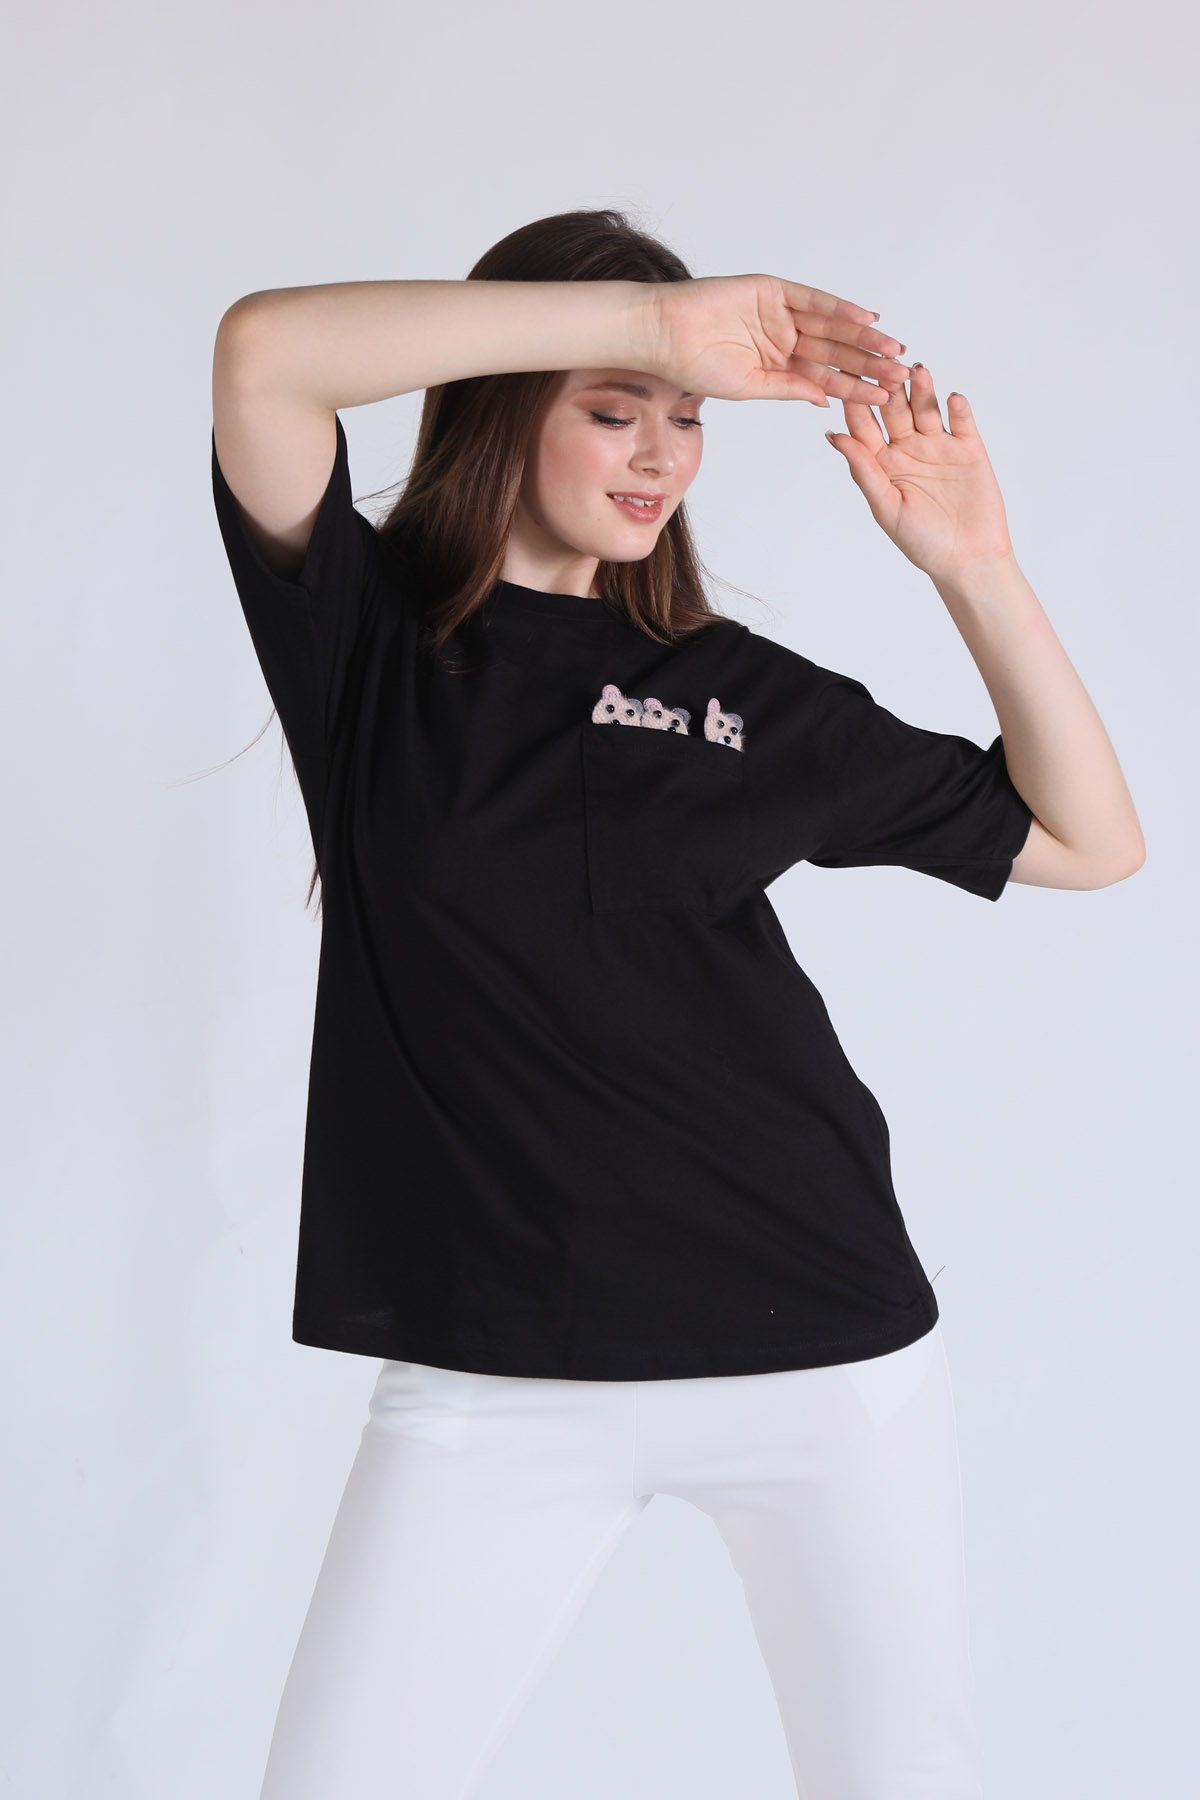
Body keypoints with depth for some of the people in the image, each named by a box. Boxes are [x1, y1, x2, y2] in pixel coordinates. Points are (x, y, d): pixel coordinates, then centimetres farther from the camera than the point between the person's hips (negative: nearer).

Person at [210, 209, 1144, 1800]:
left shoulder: (746, 695, 9)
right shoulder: (369, 633, 4)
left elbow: (1089, 843, 10)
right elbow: (266, 352, -15)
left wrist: (973, 568, -1)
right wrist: (655, 315, -17)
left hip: (822, 1344, 2)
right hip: (493, 1367, -1)